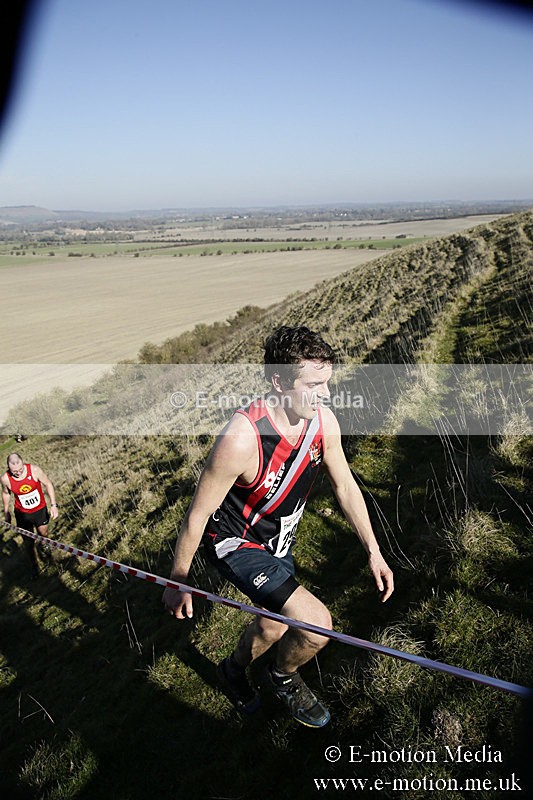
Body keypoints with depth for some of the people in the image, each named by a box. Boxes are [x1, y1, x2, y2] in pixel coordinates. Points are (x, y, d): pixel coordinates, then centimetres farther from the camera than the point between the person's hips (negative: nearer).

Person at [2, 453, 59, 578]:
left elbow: (48, 484, -12)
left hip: (40, 510, 0)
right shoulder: (5, 479, -23)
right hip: (22, 514, 0)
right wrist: (6, 512, 11)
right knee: (29, 542, 9)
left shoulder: (34, 470, -27)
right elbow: (6, 493, -1)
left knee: (43, 534, 19)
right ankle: (34, 565, 32)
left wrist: (53, 505, -13)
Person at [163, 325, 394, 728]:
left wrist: (374, 551, 1)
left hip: (279, 540, 7)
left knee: (276, 626, 26)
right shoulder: (242, 438, -37)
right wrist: (178, 582, -12)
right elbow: (197, 514, -24)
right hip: (235, 543, -7)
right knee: (316, 624, -18)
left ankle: (234, 669, 59)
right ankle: (283, 677, 17)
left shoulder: (323, 421, -18)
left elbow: (345, 486, -2)